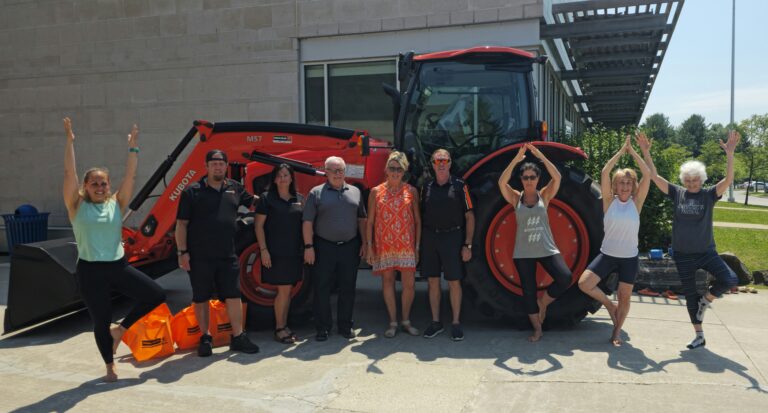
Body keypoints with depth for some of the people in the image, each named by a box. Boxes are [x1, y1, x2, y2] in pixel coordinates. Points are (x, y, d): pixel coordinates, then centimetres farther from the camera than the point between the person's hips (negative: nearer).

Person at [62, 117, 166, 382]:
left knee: (156, 295, -5)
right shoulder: (77, 206, -1)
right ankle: (110, 367, 28)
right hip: (90, 271, -3)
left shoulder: (116, 204, 6)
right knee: (101, 322, 5)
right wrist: (69, 141, -13)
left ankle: (120, 329, 16)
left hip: (118, 266, 3)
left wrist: (133, 147, -5)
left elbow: (130, 175, 0)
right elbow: (69, 173, -10)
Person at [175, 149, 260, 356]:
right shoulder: (192, 191, -3)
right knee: (201, 298, 8)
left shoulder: (234, 188, 8)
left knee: (234, 295, 4)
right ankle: (205, 338, 22)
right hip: (199, 256, -3)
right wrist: (182, 252, -9)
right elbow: (181, 224, -4)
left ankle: (238, 337, 14)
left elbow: (254, 202, 24)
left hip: (227, 255, 3)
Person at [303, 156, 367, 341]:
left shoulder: (355, 192, 11)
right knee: (322, 288, 1)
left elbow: (362, 219, 13)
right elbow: (308, 222, -3)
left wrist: (364, 243, 7)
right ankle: (322, 328, 12)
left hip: (350, 247, 3)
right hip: (324, 248, -3)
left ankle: (345, 326, 21)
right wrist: (308, 246, -10)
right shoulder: (316, 193, 1)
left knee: (348, 288, 9)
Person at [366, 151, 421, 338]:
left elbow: (417, 220, 6)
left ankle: (406, 321, 16)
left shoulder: (411, 191, 5)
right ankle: (393, 323, 17)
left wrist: (417, 245, 1)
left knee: (409, 283, -2)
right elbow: (370, 221, 5)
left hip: (406, 244, 0)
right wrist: (369, 246, -1)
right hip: (384, 245, 0)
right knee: (387, 282, 5)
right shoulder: (376, 192, 4)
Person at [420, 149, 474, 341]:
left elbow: (469, 216, -1)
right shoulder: (426, 186, 7)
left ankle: (456, 323, 12)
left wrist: (467, 245, -6)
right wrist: (419, 242, 4)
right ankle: (436, 322, 19)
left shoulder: (459, 186, -1)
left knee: (454, 282, 0)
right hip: (429, 238, 3)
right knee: (432, 282, 8)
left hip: (452, 237, -3)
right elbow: (422, 215, 11)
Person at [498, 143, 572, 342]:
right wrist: (516, 159, -26)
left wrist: (541, 156, -22)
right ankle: (537, 329, 20)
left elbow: (557, 178, -14)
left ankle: (543, 302, 7)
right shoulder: (515, 197, 0)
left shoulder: (544, 195, 2)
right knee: (528, 291, 4)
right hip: (523, 253, 0)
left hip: (547, 249, 0)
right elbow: (502, 182, -18)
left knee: (565, 278, -19)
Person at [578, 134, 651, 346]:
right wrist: (621, 151, -10)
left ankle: (617, 332, 28)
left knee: (625, 297, 8)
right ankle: (609, 305, 12)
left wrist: (632, 151, -8)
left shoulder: (636, 202, -4)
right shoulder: (609, 201, -5)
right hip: (607, 255, 0)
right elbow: (604, 173, -15)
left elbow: (647, 174, -11)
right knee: (584, 283, -14)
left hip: (629, 258, 0)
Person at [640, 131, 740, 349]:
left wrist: (730, 153, -33)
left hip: (706, 252, -1)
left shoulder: (709, 194, -4)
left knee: (730, 280, -21)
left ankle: (706, 299, 10)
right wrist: (646, 153, -18)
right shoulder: (677, 193, -2)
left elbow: (728, 179, -20)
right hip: (682, 255, 1)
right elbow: (654, 176, -8)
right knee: (690, 295, 9)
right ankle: (699, 336, 24)